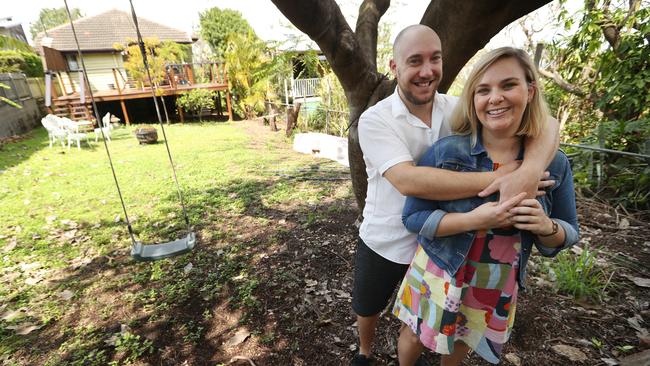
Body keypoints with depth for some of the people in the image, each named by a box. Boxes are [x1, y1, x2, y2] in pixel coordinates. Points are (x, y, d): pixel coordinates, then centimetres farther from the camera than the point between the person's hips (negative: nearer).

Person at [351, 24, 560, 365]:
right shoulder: (375, 119, -21)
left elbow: (545, 122, -16)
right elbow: (408, 180, -36)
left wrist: (529, 171, -39)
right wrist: (501, 177, -37)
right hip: (382, 242, -2)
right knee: (367, 308, 23)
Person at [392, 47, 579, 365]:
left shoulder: (555, 163, -9)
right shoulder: (445, 151, -20)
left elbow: (568, 235, 0)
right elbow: (412, 217, -18)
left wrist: (546, 226, -23)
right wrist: (473, 220, -31)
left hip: (498, 289, 3)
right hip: (439, 276, -2)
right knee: (415, 338, 21)